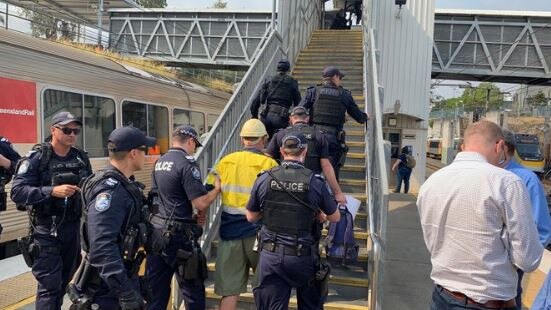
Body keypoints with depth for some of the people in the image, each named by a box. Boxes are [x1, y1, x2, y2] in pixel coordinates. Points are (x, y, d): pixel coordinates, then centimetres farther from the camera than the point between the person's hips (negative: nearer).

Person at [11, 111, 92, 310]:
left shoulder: (81, 158, 5)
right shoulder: (36, 157, -9)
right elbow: (17, 192, -17)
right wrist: (52, 191, -26)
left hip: (73, 228, 5)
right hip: (46, 231, -5)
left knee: (64, 281, 18)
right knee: (49, 285, -2)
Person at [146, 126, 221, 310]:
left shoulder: (159, 162, 11)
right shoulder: (187, 164, -14)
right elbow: (201, 203, -20)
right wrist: (217, 188, -2)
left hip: (156, 231, 8)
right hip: (178, 235, -7)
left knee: (156, 290, 13)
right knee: (193, 290, 7)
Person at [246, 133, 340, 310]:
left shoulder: (264, 179, -8)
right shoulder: (315, 182, -12)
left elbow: (251, 217, 4)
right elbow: (335, 218, 3)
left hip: (270, 256, 1)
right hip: (303, 257, -1)